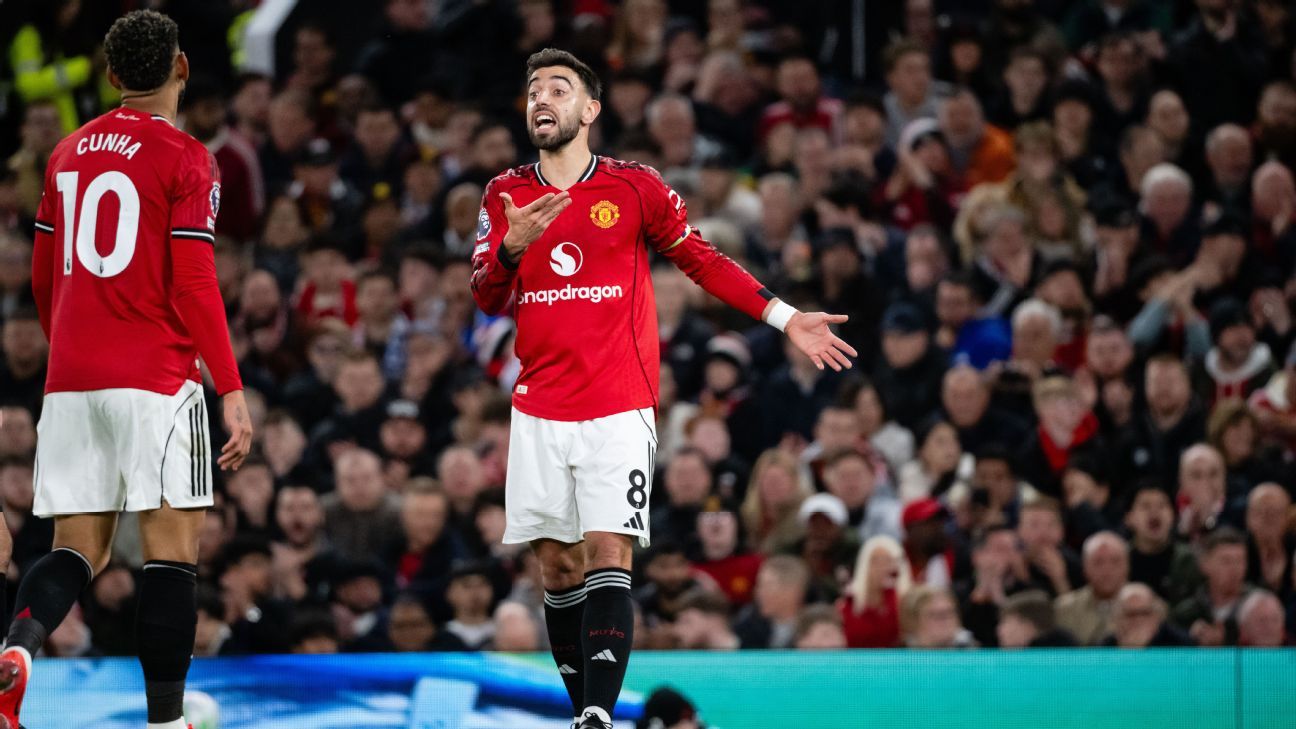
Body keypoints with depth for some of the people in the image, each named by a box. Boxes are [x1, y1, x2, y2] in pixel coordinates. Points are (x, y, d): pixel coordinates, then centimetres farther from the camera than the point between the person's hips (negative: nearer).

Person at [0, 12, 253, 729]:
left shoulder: (68, 153, 13)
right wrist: (232, 392, -10)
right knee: (172, 548, 0)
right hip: (155, 380, -5)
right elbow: (193, 285, -12)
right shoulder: (184, 159, -5)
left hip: (70, 381, 5)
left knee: (77, 548, 7)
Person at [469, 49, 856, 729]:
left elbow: (702, 260, 9)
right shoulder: (505, 195, 8)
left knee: (607, 552, -15)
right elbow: (486, 300, 3)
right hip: (539, 411, 3)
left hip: (619, 409, -3)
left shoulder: (634, 187, 1)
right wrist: (509, 249, -18)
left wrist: (785, 318, 2)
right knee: (557, 564, 3)